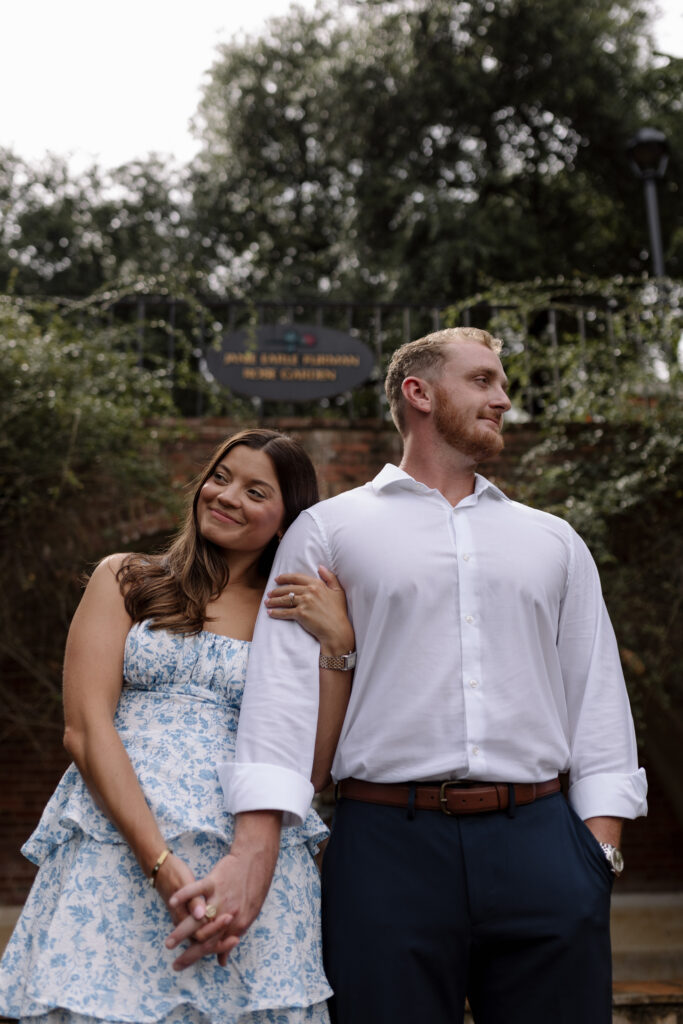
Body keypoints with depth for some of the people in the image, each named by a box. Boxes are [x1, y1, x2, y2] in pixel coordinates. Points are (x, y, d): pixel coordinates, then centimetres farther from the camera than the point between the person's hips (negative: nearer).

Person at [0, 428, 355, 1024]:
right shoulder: (124, 580, 10)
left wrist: (338, 645, -6)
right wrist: (160, 861, -12)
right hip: (115, 857, -1)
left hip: (253, 869, 1)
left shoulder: (296, 617, 13)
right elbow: (86, 729, -2)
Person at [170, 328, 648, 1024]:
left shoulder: (554, 542, 18)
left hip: (539, 845, 3)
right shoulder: (328, 529, 8)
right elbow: (283, 682, -3)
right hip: (388, 843, -2)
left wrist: (600, 847, 1)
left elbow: (597, 699, 14)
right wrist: (254, 855, -13)